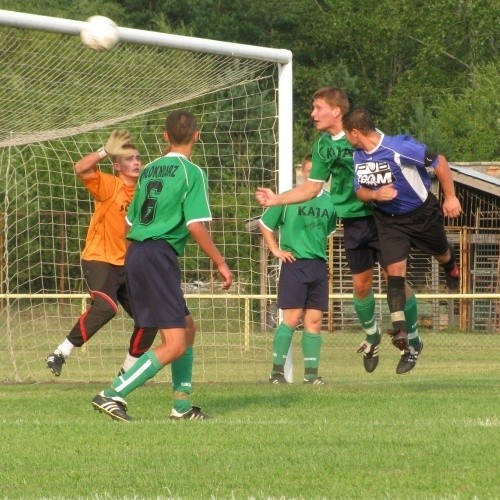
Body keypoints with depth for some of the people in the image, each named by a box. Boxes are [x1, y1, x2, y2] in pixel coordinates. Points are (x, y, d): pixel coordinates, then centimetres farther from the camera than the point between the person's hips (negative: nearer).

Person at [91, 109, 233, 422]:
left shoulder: (149, 171, 17)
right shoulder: (192, 173, -4)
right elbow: (196, 226, -12)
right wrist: (221, 264, -4)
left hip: (135, 252, 8)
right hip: (161, 255, -8)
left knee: (185, 327, 19)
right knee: (175, 345, -10)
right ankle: (113, 395, -20)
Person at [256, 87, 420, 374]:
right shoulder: (323, 146, 5)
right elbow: (312, 188, 12)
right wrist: (276, 199, 4)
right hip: (353, 220, 5)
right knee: (361, 283, 8)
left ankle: (413, 337, 13)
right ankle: (372, 336, 31)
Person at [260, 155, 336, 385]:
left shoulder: (330, 202, 10)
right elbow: (265, 224, 6)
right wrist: (276, 250, -1)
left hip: (319, 265, 4)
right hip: (294, 264, -4)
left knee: (314, 320, 3)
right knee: (292, 318, -10)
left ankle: (311, 373, 7)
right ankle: (277, 370, -4)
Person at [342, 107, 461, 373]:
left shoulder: (399, 147, -28)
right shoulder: (358, 157, -8)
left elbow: (439, 161, -19)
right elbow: (360, 191, 2)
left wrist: (450, 197, -15)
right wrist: (376, 194, -23)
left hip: (423, 214, -3)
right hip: (388, 220, 3)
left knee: (442, 254, 19)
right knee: (395, 272, -11)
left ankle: (451, 268, 61)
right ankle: (402, 337, -17)